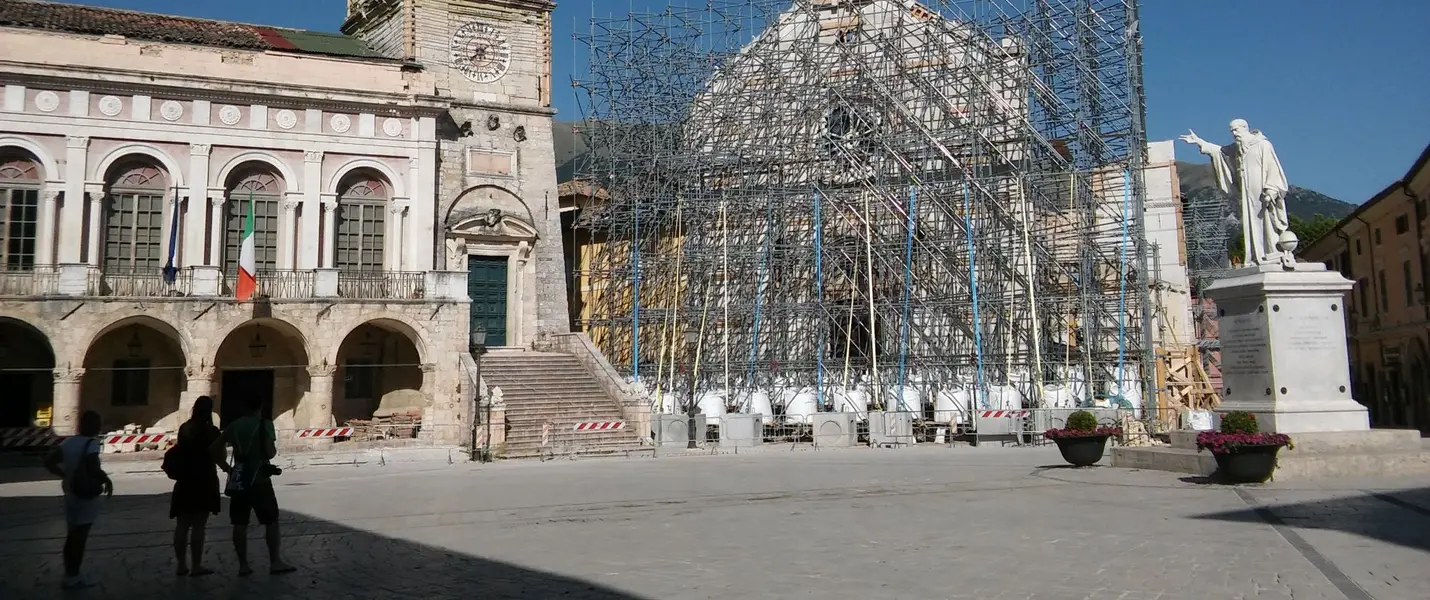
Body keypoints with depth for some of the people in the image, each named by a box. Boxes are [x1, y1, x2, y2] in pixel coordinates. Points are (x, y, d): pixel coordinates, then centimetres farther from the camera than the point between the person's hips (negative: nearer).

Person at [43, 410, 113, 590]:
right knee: (79, 537, 2)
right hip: (87, 497, -7)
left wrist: (65, 475, 14)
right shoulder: (92, 443, -18)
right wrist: (107, 480, -15)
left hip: (71, 495, 7)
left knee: (71, 536, 17)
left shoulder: (68, 442, 5)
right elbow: (92, 467, -31)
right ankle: (73, 577, 10)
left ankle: (69, 574, 25)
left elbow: (48, 462, 6)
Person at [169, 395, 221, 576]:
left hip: (185, 480, 6)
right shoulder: (211, 431, -11)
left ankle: (181, 565, 14)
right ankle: (196, 566, -1)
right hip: (204, 480, -6)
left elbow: (180, 451, 14)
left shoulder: (184, 428, 6)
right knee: (198, 525, -3)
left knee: (182, 524, 9)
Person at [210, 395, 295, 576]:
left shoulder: (234, 425, 8)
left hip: (238, 479, 5)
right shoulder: (264, 424, -8)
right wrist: (274, 449, 5)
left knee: (240, 523, 7)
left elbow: (214, 448, 9)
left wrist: (226, 467, 13)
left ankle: (243, 565, 10)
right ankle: (275, 562, 4)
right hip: (259, 479, -5)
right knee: (271, 520, 4)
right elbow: (270, 452, -17)